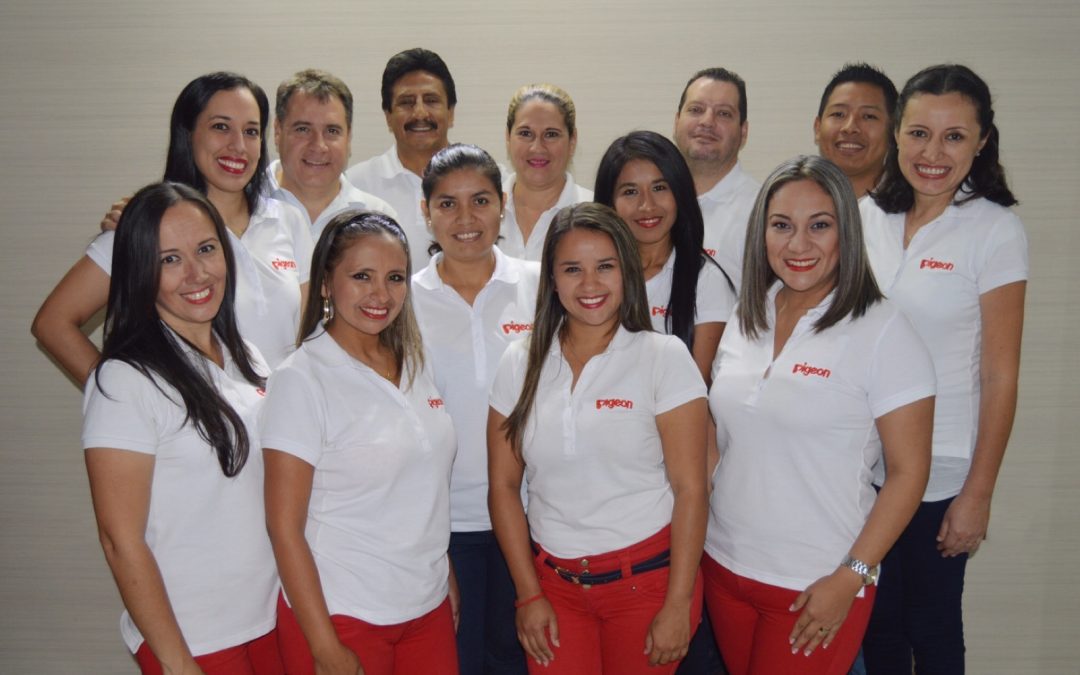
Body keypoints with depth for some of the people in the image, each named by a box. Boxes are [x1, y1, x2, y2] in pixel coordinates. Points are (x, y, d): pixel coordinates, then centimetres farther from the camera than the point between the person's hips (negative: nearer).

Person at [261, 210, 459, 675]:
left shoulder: (414, 363, 4)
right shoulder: (302, 379, -13)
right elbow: (284, 526, -14)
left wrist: (448, 580, 12)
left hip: (429, 609, 5)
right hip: (342, 616, -5)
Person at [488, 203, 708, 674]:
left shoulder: (664, 357, -7)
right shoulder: (521, 363, 1)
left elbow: (690, 489, -9)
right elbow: (503, 485, 3)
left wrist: (677, 606, -10)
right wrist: (529, 595, 1)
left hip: (646, 577, -2)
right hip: (552, 580, 2)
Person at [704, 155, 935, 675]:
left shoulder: (882, 331, -12)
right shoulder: (744, 319, 4)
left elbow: (908, 471, -12)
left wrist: (851, 579, -15)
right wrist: (698, 536, 8)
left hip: (817, 588, -5)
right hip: (724, 568, 5)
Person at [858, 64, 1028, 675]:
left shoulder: (996, 231, -11)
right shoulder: (868, 217, 1)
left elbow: (1000, 374, -10)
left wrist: (978, 495, -10)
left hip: (940, 474, -3)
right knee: (875, 625, 16)